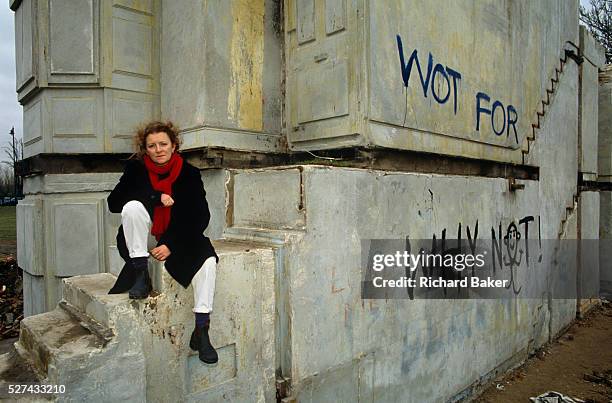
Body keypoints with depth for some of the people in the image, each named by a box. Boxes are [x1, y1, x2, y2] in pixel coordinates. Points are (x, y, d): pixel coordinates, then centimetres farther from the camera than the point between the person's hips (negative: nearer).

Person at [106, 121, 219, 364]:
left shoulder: (189, 173, -7)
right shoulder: (136, 168, -5)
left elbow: (201, 216, -9)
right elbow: (113, 203, -12)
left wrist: (171, 245, -18)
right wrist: (156, 197, -22)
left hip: (177, 239, 0)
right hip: (141, 241, 0)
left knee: (207, 259, -26)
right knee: (133, 206, -28)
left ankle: (201, 330, -19)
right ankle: (141, 274, -18)